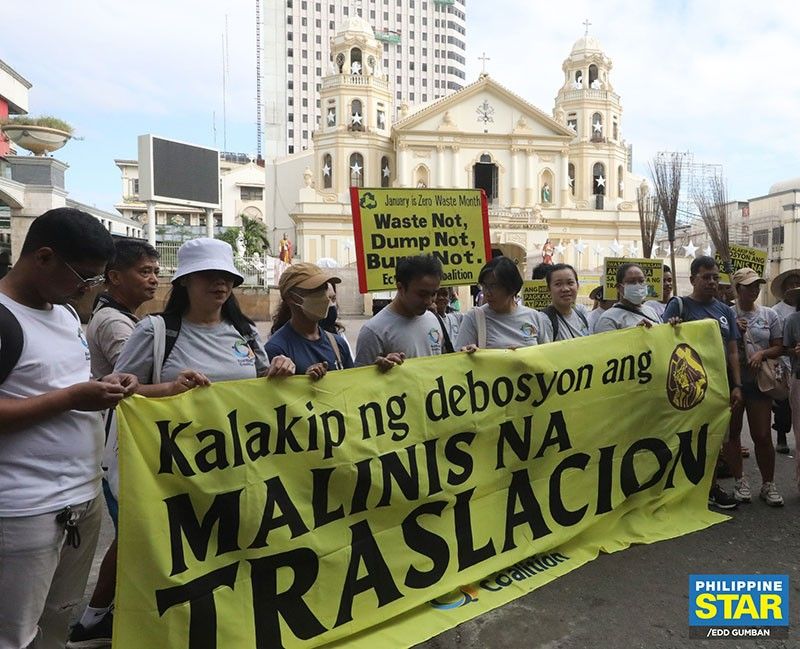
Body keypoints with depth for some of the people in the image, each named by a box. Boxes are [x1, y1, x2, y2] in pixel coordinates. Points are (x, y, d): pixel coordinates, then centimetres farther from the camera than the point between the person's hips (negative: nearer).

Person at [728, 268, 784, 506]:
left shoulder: (769, 314, 5)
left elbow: (779, 347, 6)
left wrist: (762, 353, -13)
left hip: (759, 382, 1)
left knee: (762, 436, 3)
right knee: (732, 433, 7)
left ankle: (768, 484, 18)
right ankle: (739, 481, 21)